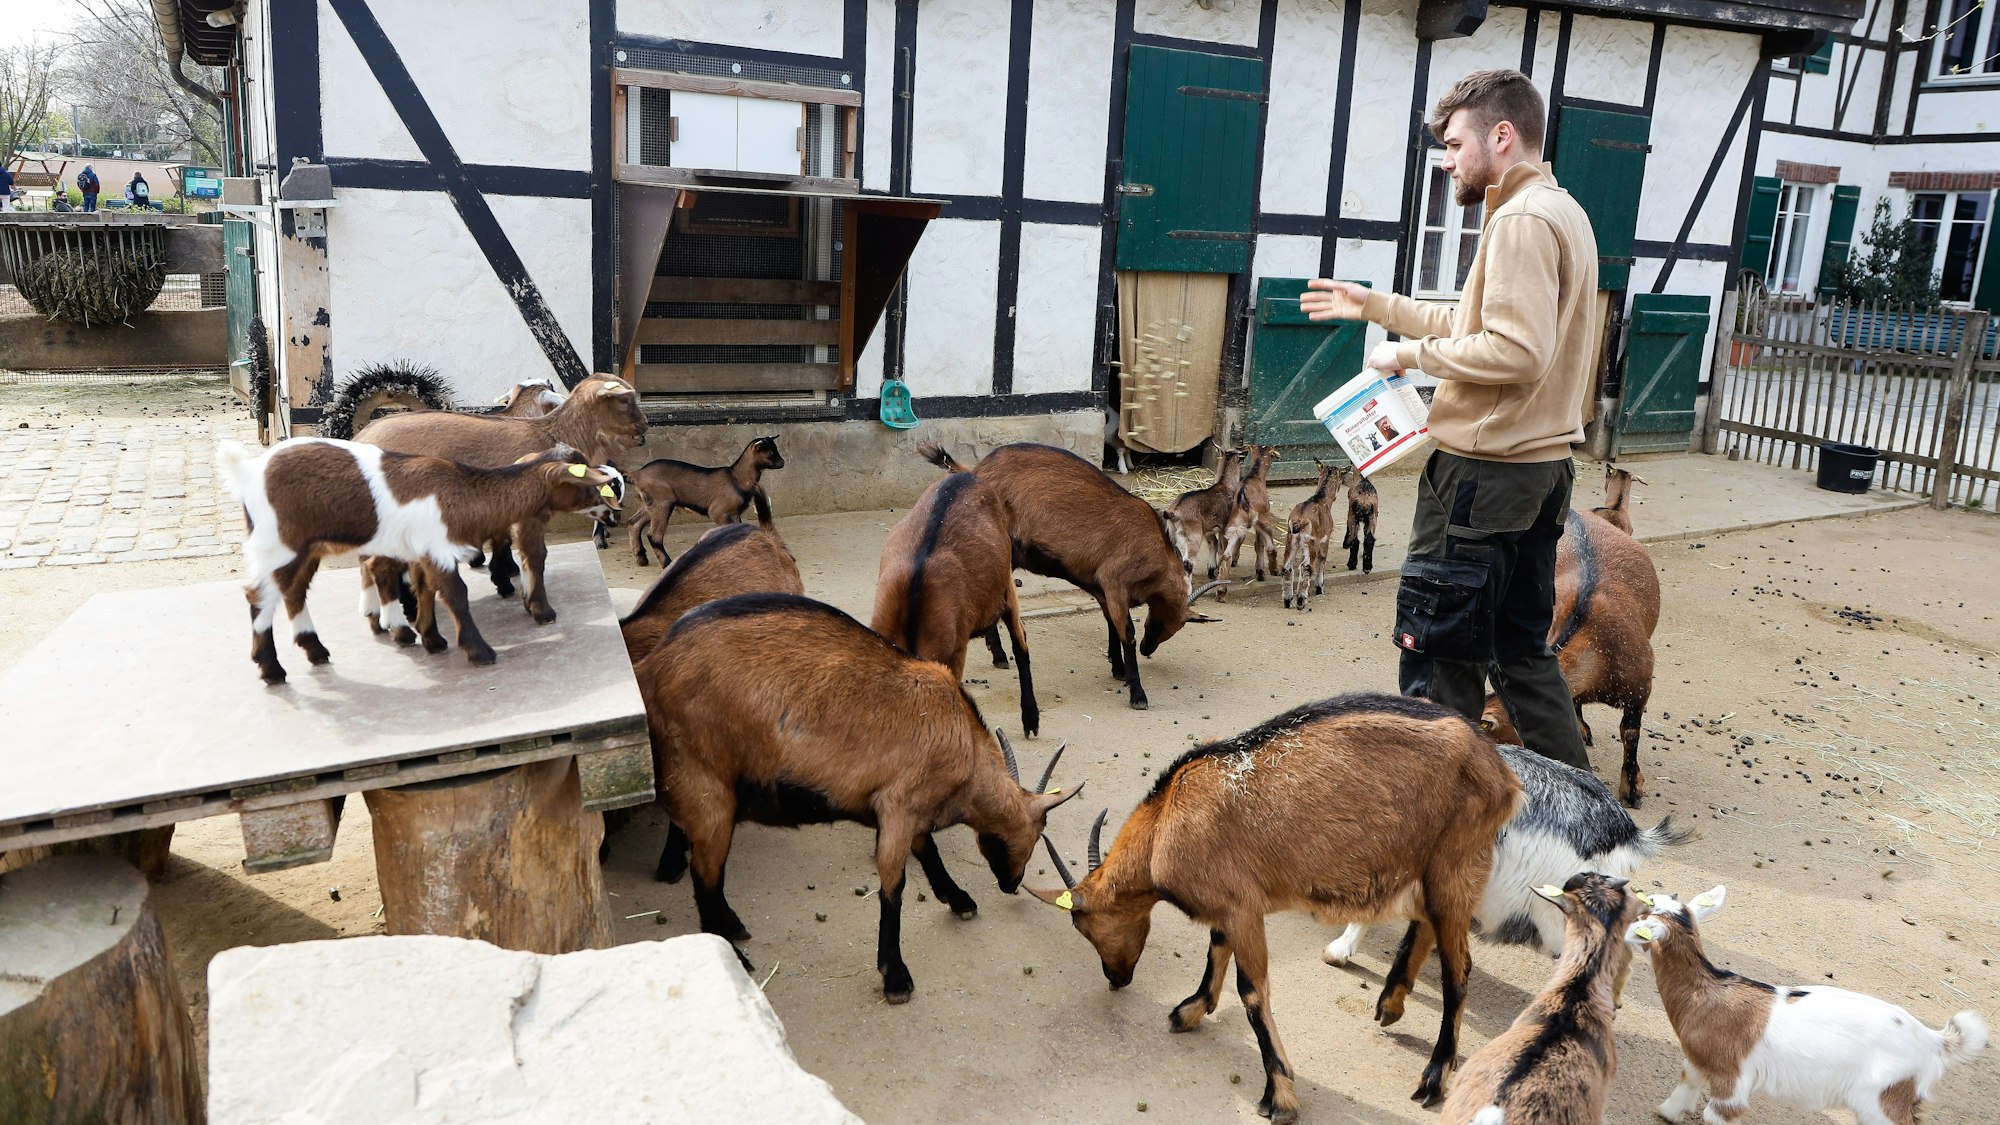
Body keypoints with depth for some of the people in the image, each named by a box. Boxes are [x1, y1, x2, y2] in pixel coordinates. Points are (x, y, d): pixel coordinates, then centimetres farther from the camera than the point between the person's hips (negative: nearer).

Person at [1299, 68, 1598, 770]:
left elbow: (1518, 351, -26)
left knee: (1436, 647, -1)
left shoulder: (1523, 219, -15)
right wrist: (1375, 306, 19)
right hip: (1540, 469, 10)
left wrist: (1410, 354, -16)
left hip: (1484, 474, -10)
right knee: (1520, 647, 18)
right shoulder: (1561, 211, 17)